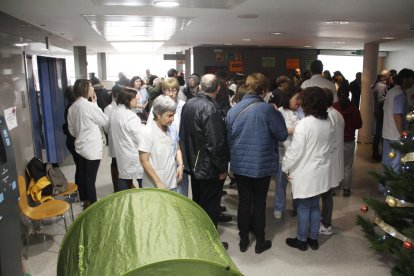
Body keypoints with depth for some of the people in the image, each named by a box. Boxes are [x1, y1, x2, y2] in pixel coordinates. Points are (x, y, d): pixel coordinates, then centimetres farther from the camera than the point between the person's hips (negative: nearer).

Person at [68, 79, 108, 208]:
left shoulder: (72, 107, 5)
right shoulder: (90, 106, -18)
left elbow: (71, 129, 12)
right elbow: (104, 121, -5)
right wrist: (95, 103, -2)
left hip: (80, 146, 8)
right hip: (92, 148, -8)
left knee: (82, 176, 16)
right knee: (90, 179, -2)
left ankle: (85, 202, 29)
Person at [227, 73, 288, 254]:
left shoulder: (233, 110, -3)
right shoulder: (267, 109, -17)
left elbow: (228, 138, 5)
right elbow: (282, 135, -9)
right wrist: (277, 115, 4)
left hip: (240, 164, 3)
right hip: (262, 165, -3)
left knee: (244, 202, 16)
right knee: (259, 203, 12)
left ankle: (243, 239, 27)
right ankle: (260, 241, 25)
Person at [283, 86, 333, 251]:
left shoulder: (304, 124, -22)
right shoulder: (328, 123, 1)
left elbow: (295, 151, -19)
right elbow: (328, 147, 11)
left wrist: (286, 167, -6)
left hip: (305, 174, -7)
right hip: (321, 172, 7)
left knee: (303, 207, 8)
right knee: (315, 206, 18)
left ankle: (301, 240, 23)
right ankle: (313, 239, 31)